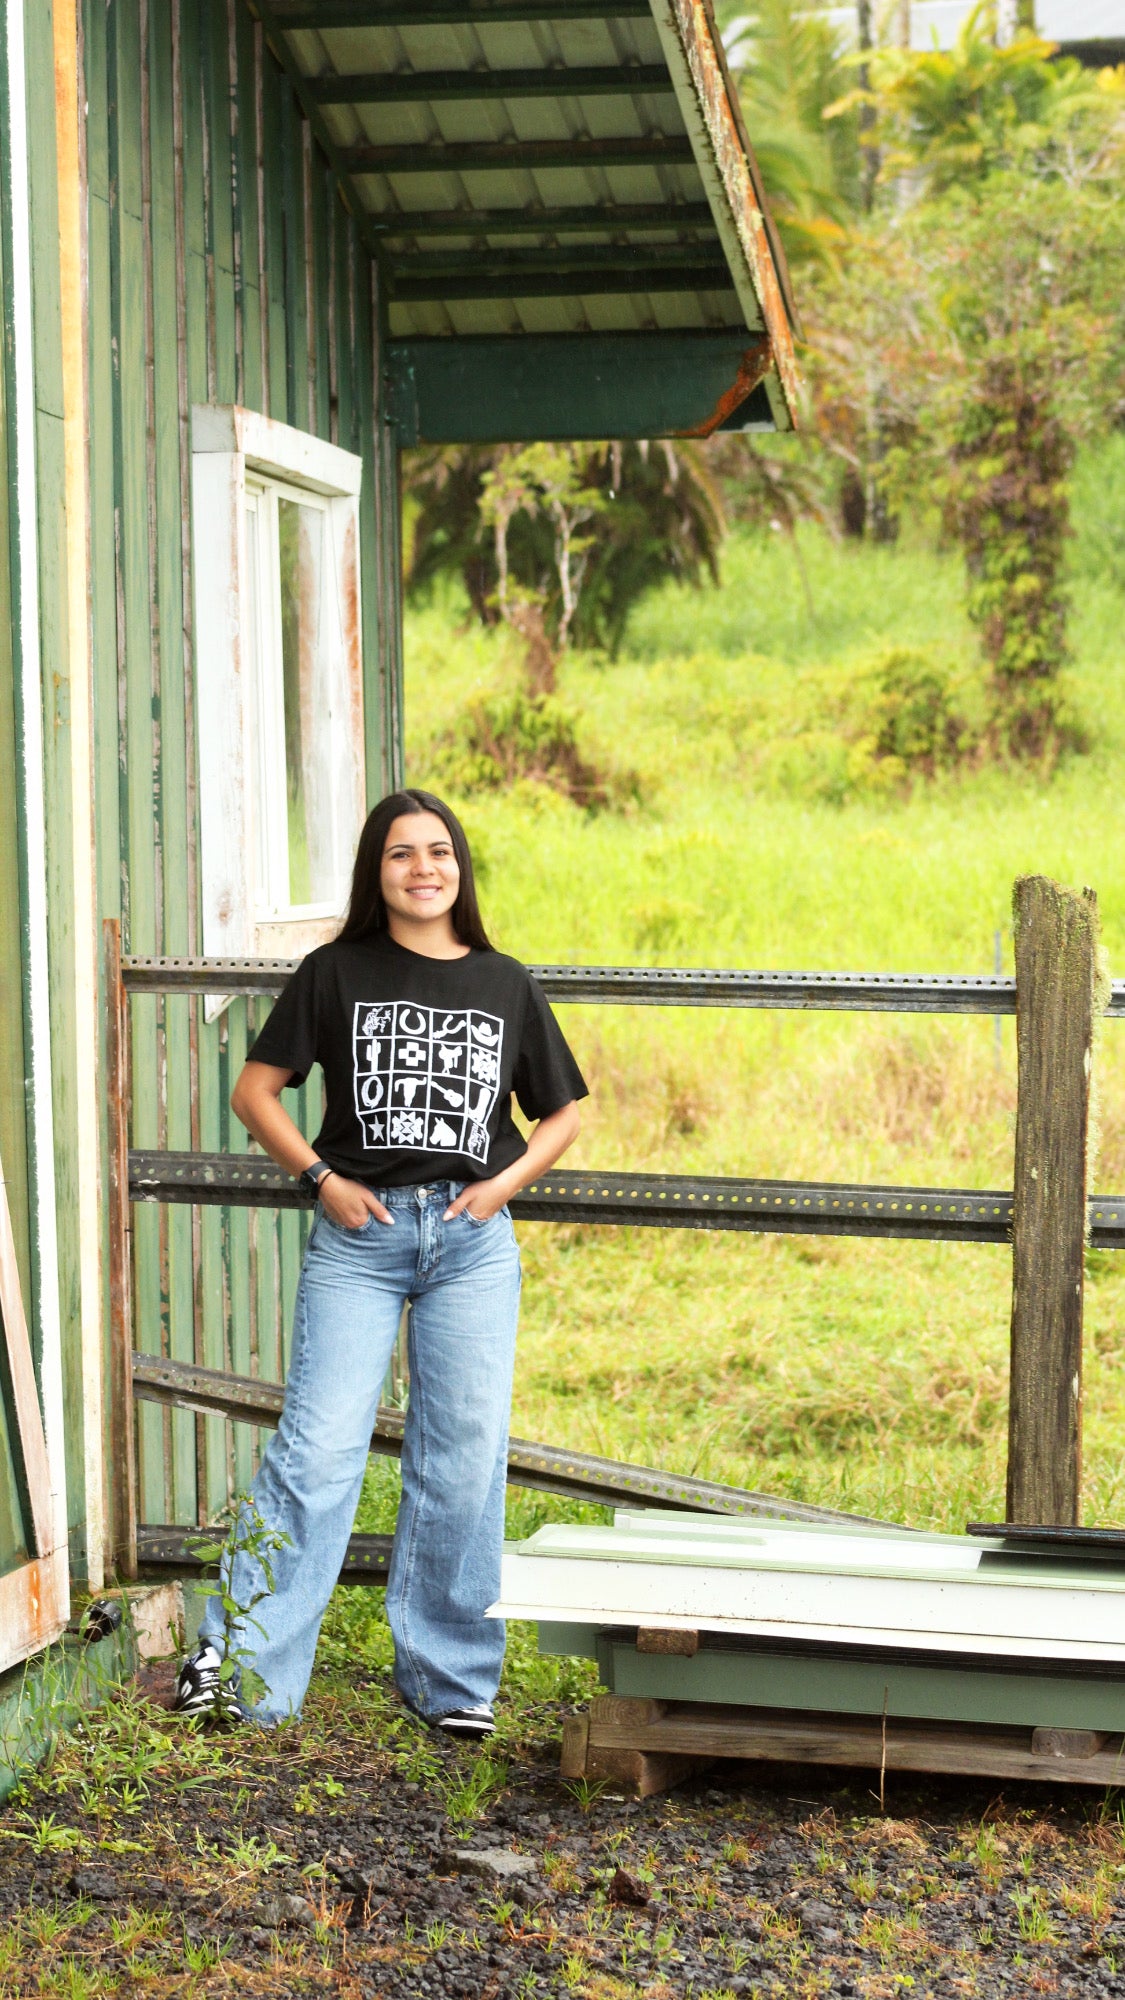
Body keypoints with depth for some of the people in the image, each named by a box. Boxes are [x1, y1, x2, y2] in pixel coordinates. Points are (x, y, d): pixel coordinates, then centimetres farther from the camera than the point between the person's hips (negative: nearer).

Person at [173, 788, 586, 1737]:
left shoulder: (505, 984, 9)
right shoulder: (337, 972, 4)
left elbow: (564, 1112, 17)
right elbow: (256, 1089, 5)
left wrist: (504, 1183, 1)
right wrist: (324, 1180, -5)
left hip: (472, 1239, 2)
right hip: (358, 1235, -2)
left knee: (464, 1460, 2)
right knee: (317, 1447, -8)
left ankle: (450, 1679, 13)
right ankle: (241, 1662, -4)